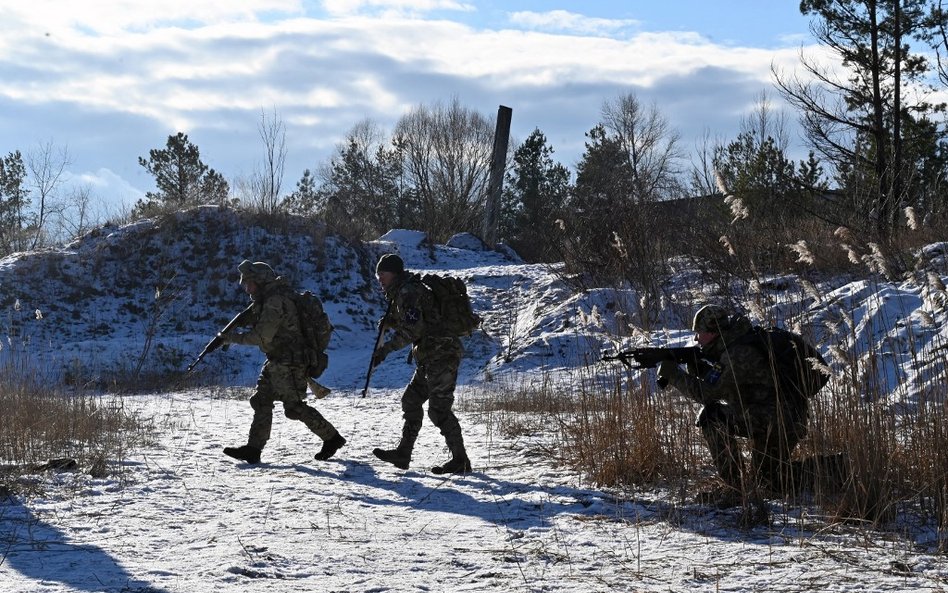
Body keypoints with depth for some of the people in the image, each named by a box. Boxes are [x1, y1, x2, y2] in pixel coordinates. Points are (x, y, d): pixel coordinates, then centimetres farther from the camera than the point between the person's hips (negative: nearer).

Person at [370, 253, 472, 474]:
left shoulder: (408, 292, -15)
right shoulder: (401, 293, 19)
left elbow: (412, 330, -24)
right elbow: (410, 323, 28)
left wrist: (386, 349, -22)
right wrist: (390, 321, 8)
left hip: (440, 355, -11)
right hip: (431, 357, 11)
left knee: (438, 409, -9)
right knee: (411, 400, 14)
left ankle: (460, 460, -5)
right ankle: (403, 454, 19)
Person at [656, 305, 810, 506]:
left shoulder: (740, 354, -21)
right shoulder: (731, 346, 10)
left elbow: (708, 393, -20)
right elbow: (717, 385, 15)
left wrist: (673, 374, -11)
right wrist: (698, 367, -3)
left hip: (780, 420, -11)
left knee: (712, 417, -19)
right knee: (771, 483, 22)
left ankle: (734, 488, -16)